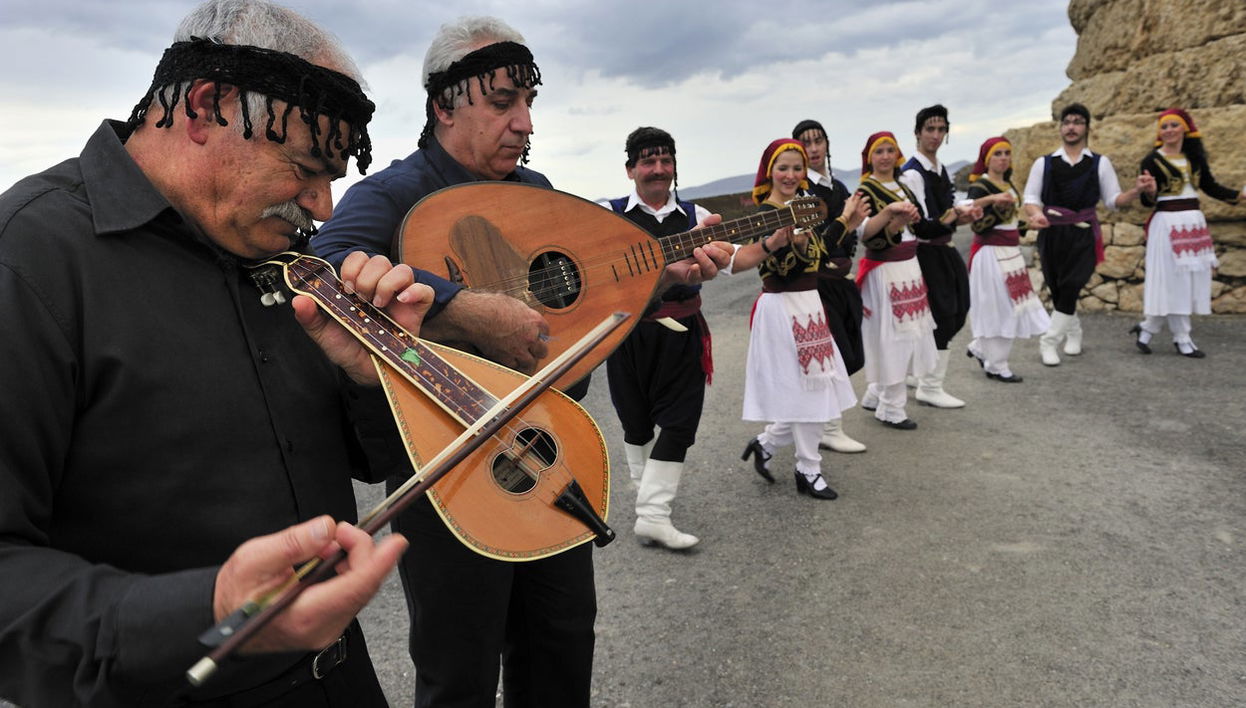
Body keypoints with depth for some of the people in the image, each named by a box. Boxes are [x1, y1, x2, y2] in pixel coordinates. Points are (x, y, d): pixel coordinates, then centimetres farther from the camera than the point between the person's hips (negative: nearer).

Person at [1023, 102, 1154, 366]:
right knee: (1057, 290, 7)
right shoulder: (1044, 163, 5)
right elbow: (1031, 198, 2)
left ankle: (1049, 342, -5)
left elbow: (1113, 200, 6)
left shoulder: (1100, 163, 7)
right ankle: (1073, 331, 33)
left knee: (1070, 287, -14)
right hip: (1052, 233, 1)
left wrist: (1136, 191, -13)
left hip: (1083, 235, -1)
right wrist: (1035, 213, -20)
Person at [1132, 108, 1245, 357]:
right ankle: (1182, 339, 7)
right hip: (1167, 224, -6)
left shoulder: (1195, 158, 10)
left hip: (1194, 223, 6)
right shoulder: (1152, 161, -7)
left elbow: (1210, 186, 13)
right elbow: (1147, 201, -10)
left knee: (1192, 279, 7)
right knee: (1174, 281, -2)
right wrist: (1150, 193, -31)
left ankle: (1147, 328, 17)